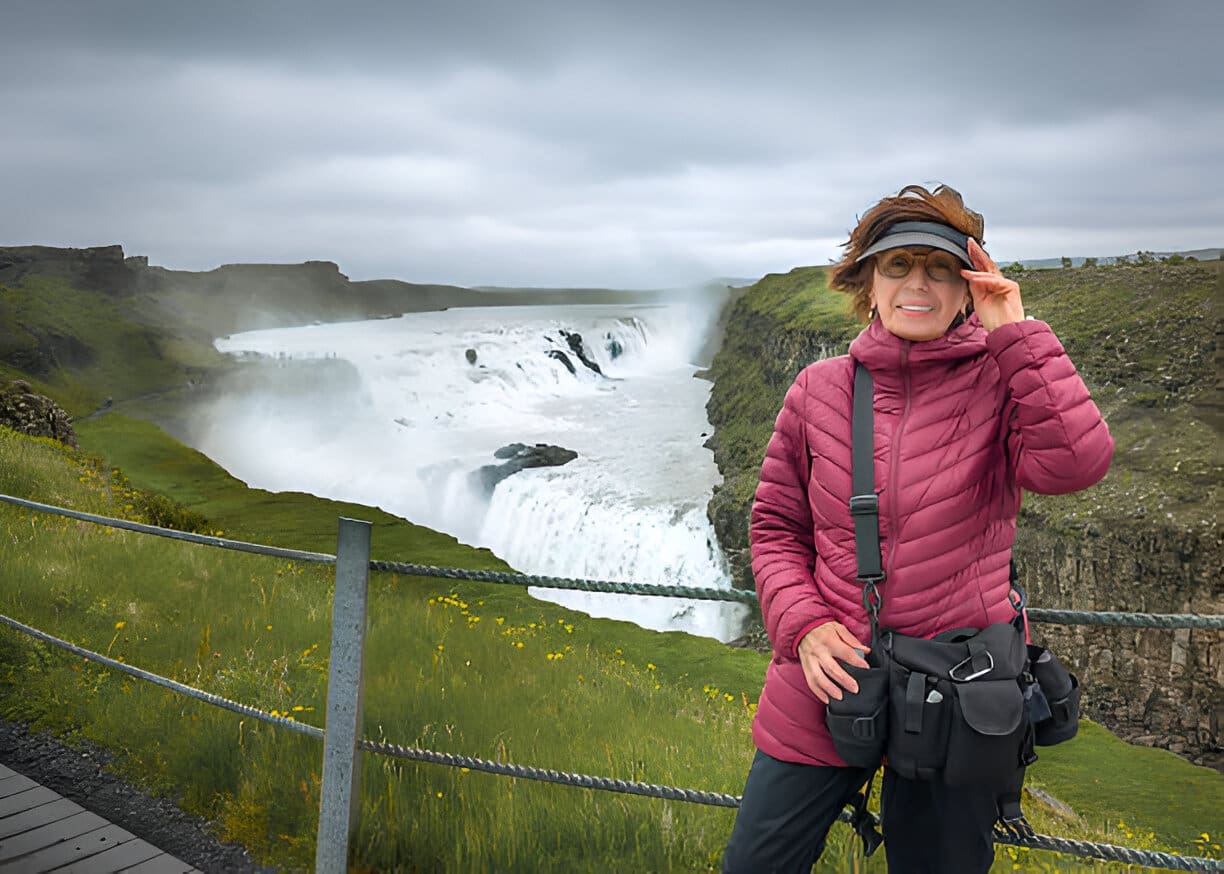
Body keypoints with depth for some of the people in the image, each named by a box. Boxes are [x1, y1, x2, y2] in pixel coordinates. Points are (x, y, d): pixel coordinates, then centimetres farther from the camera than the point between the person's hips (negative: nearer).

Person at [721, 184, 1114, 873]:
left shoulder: (1002, 382, -5)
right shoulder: (820, 388, 0)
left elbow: (1075, 463, -26)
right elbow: (777, 525, 6)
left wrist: (1015, 332, -19)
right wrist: (803, 626, -9)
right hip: (830, 680, 2)